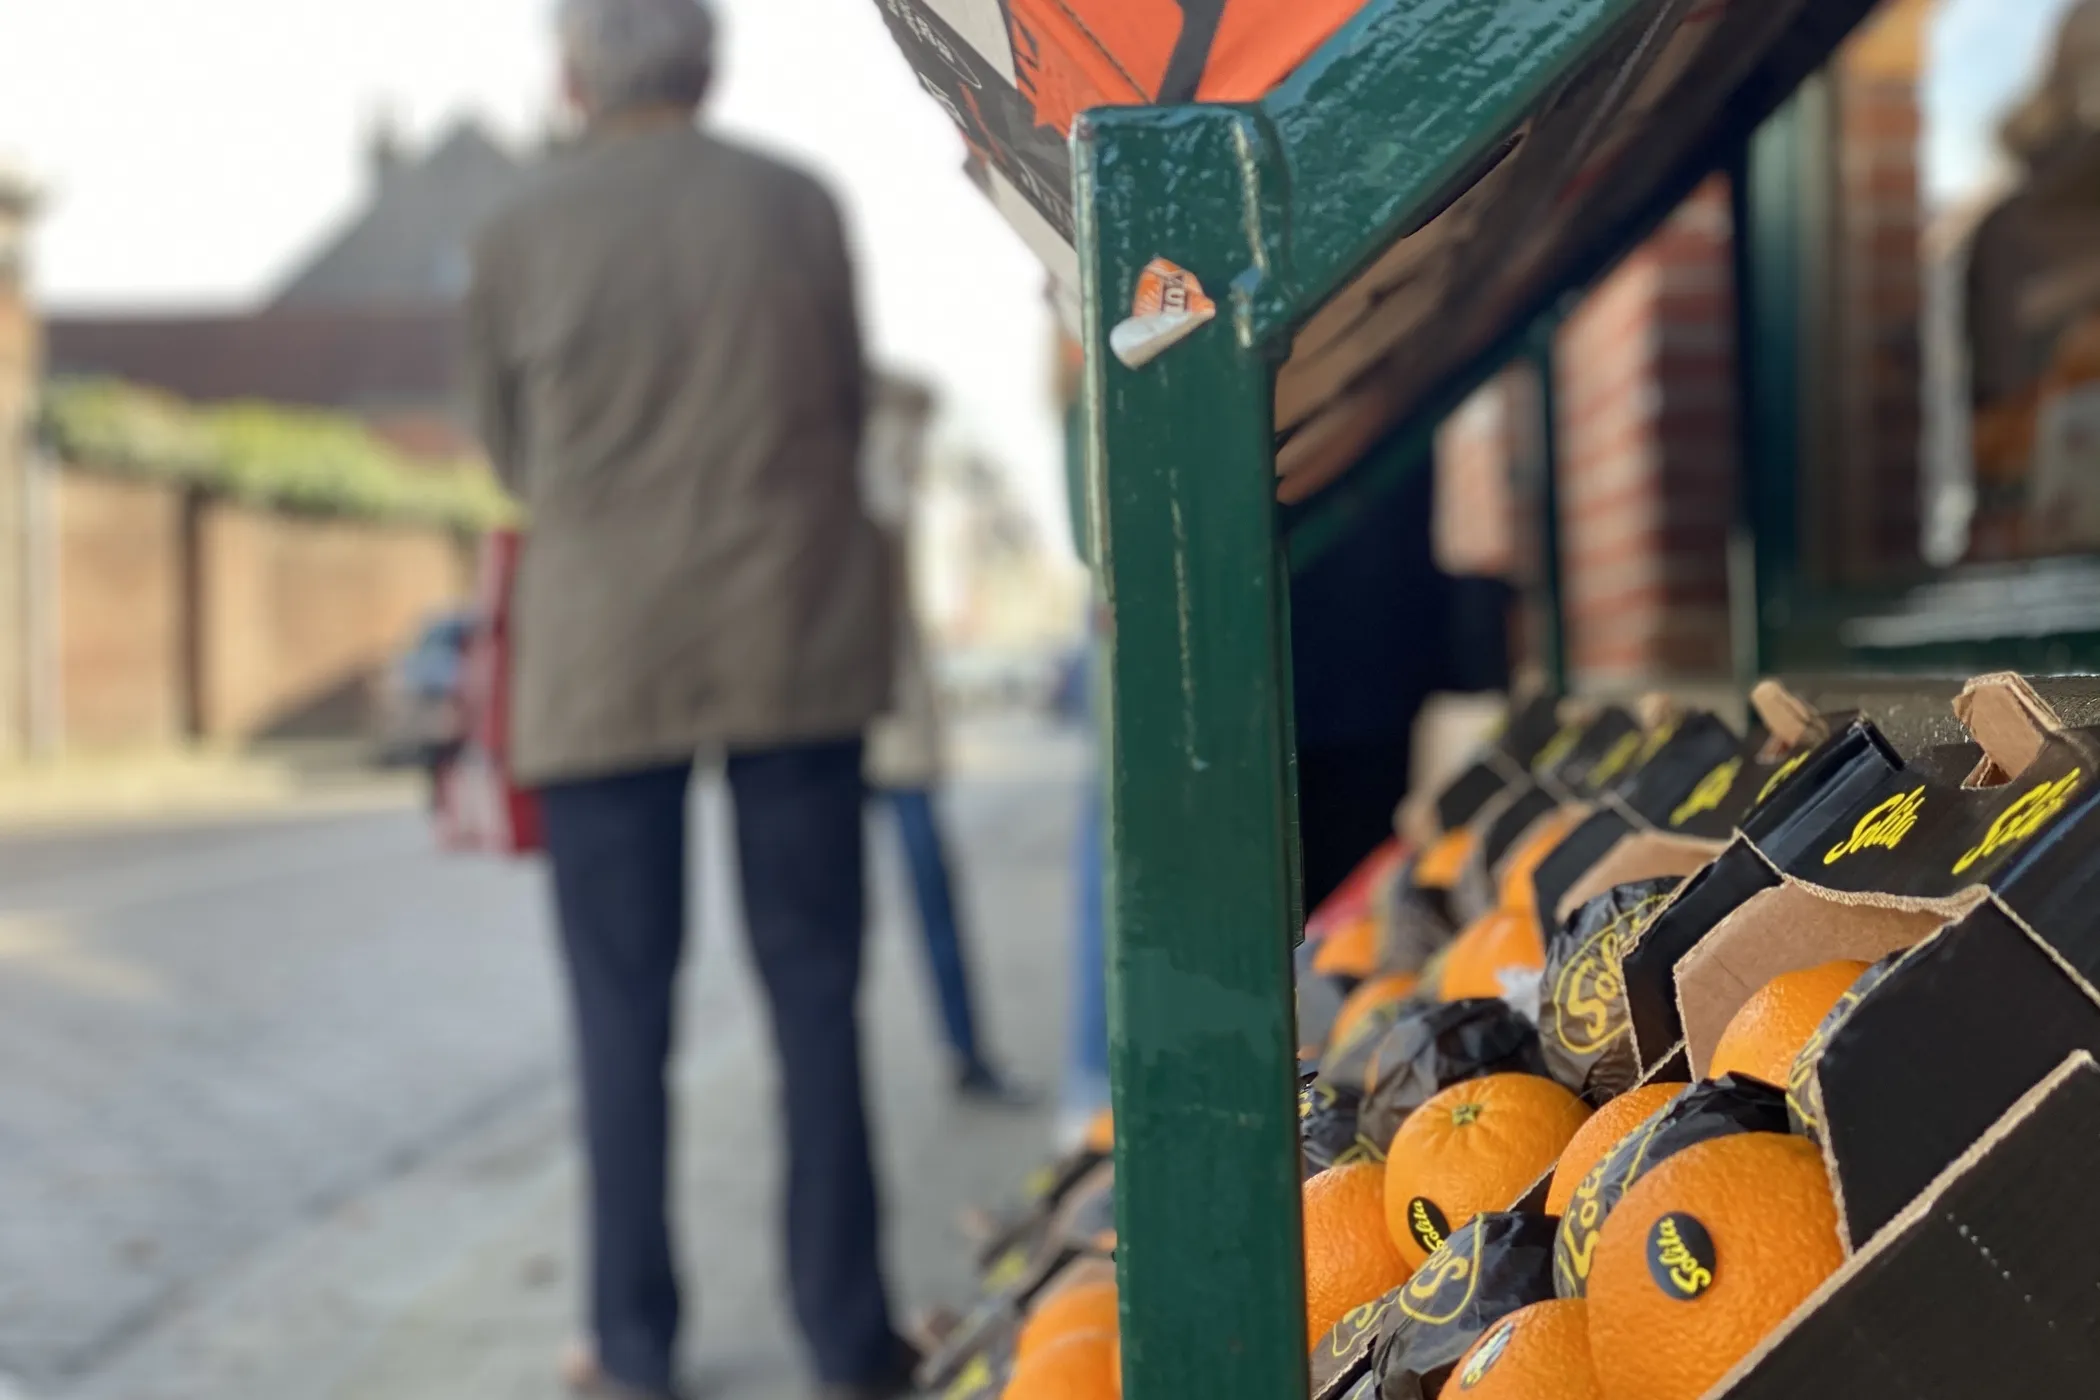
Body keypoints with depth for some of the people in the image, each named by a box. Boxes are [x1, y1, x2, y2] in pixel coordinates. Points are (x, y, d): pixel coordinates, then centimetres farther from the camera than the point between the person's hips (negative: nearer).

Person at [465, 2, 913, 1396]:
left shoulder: (522, 238, -2)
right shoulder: (799, 205, 0)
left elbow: (509, 455, 10)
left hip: (602, 655, -1)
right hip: (798, 639, 1)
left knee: (624, 1008, 7)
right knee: (815, 994, 7)